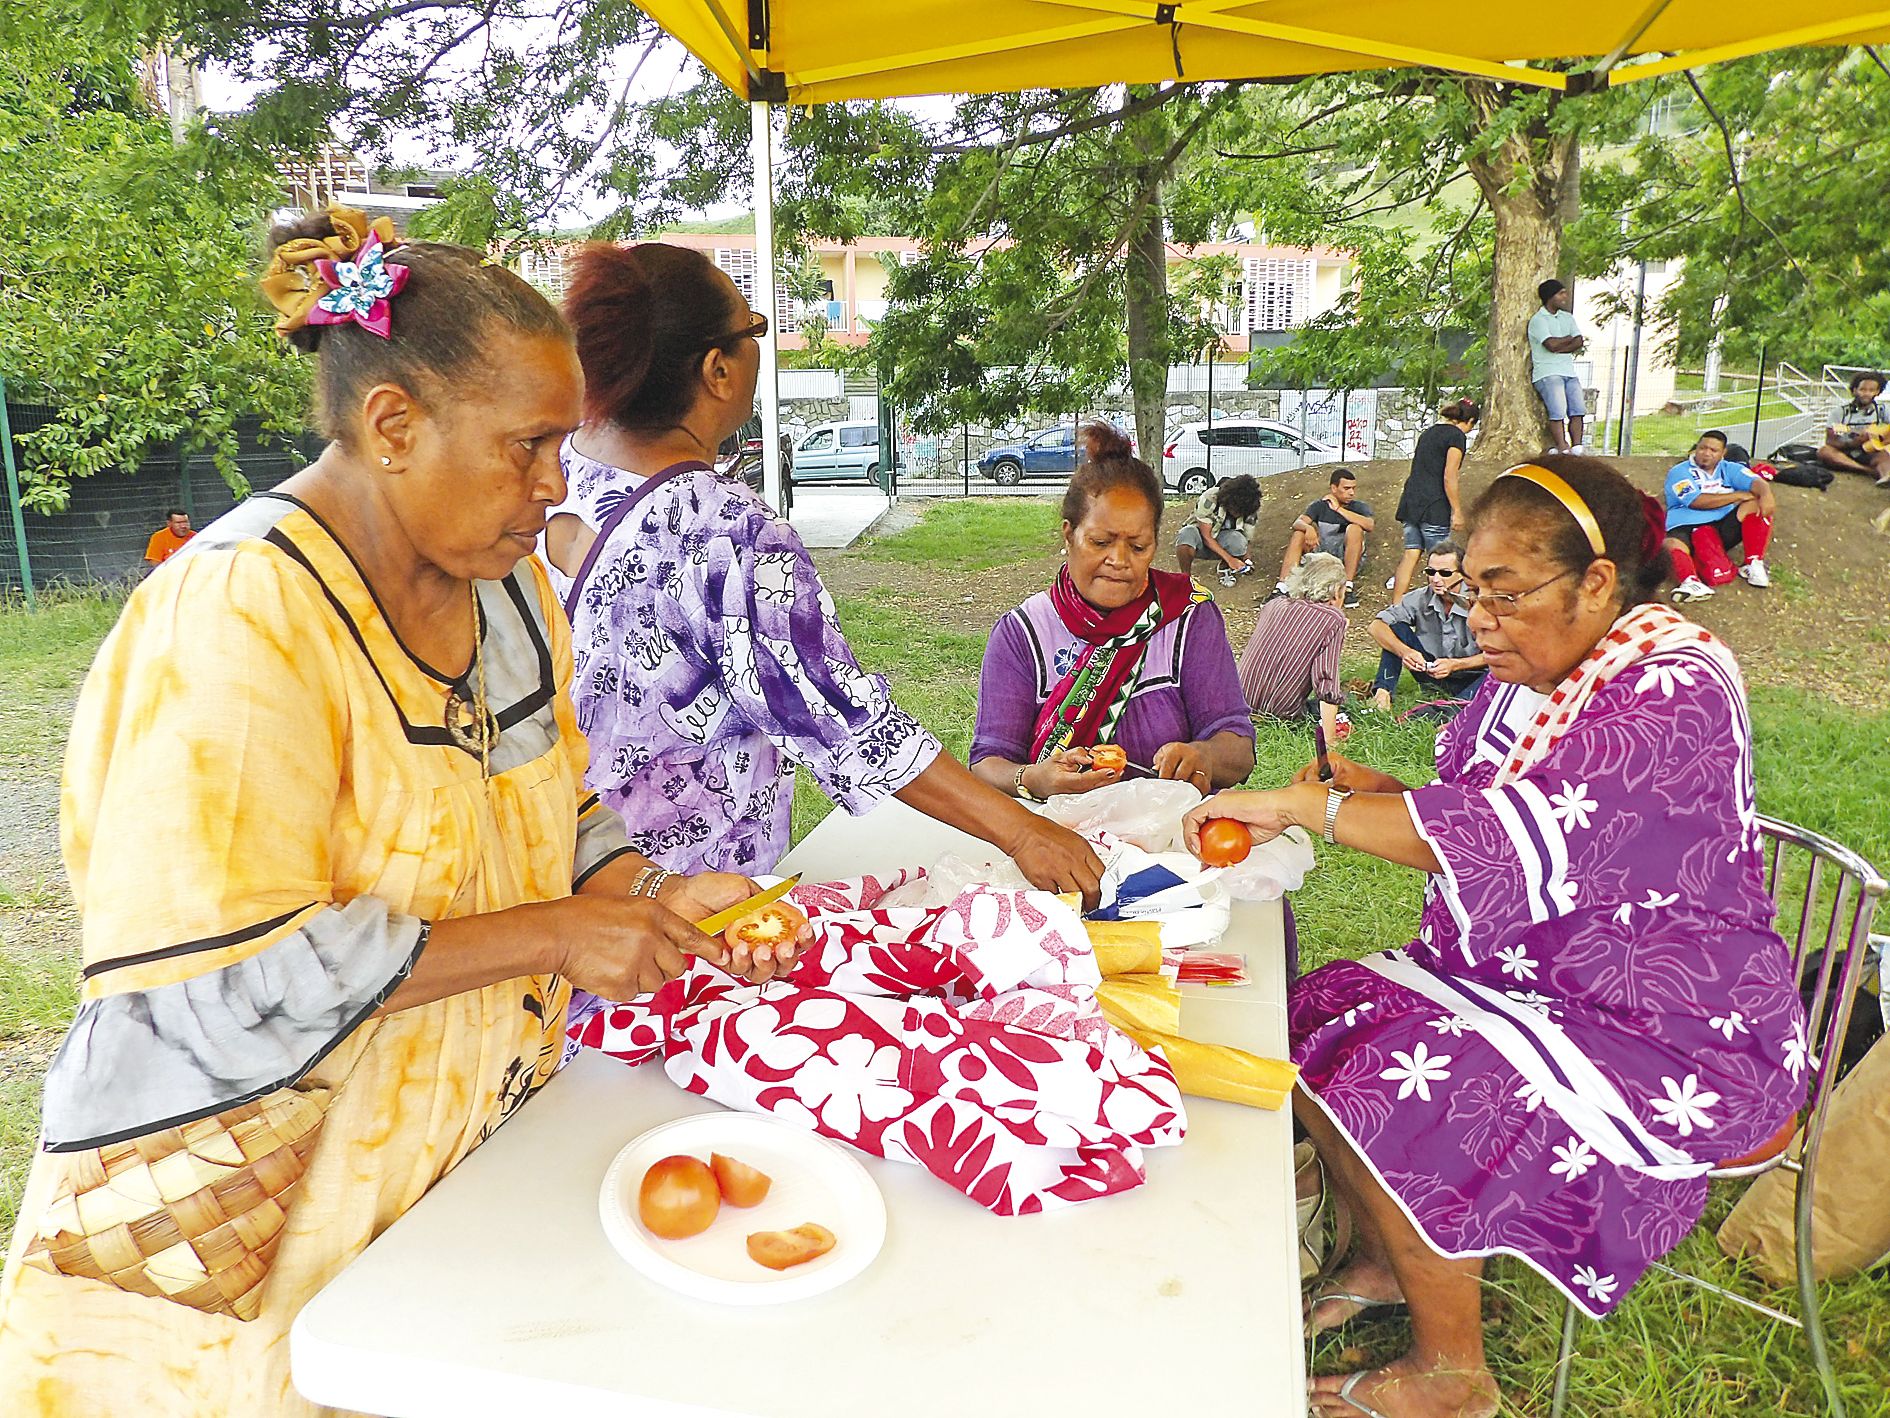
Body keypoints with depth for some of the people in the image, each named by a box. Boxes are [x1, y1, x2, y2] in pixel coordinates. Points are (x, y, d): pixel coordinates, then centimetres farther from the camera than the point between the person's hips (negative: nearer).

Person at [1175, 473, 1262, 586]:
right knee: (1187, 534, -39)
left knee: (1237, 539, -34)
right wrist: (1229, 558, -32)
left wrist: (1246, 559, -27)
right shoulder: (1210, 499, -28)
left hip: (1223, 542, 3)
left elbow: (1245, 541, -5)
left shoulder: (1250, 509, -15)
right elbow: (1206, 536, -24)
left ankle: (1224, 568, -1)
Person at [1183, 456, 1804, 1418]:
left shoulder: (1673, 693, -24)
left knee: (1393, 1092, -22)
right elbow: (1499, 838, 13)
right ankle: (1385, 1261, 22)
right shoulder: (1528, 675, 3)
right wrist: (1381, 797, -8)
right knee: (1317, 1022, 0)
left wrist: (1302, 806, -33)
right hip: (1526, 975, 9)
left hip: (1666, 1025, -9)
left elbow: (1520, 836, -35)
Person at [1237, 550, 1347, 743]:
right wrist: (1329, 740, -16)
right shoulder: (1333, 619, -10)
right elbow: (1326, 680, -17)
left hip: (1242, 703, 6)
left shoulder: (1273, 604, 6)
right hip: (1280, 714, -6)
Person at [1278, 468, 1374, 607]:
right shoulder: (1320, 506, 7)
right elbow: (1298, 522, -11)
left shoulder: (1360, 507, 3)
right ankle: (1282, 587, -31)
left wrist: (1339, 509, -18)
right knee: (1298, 533, -18)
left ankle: (1348, 586, -30)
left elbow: (1370, 525, -21)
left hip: (1348, 559, -2)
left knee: (1355, 528, -25)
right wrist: (1308, 528, -35)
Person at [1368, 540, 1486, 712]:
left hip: (1469, 678, -3)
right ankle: (1382, 692, -24)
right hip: (1431, 674, 3)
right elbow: (1377, 626, -14)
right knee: (1396, 627, -14)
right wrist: (1404, 651, -30)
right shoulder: (1420, 598, -10)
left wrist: (1454, 664, -28)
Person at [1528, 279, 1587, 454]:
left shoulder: (1567, 318, 20)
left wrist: (1559, 348, -9)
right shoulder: (1538, 320, -2)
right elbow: (1552, 344, -16)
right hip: (1547, 372, -6)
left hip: (1569, 372, 6)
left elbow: (1579, 343, 7)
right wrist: (1569, 339, 3)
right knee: (1558, 411, -20)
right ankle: (1563, 450, -22)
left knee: (1578, 410, -8)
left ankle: (1577, 449, -10)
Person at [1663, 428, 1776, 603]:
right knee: (1670, 546, -36)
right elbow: (1696, 501, -12)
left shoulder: (1729, 469, 17)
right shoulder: (1679, 472, 4)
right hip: (1685, 528, -4)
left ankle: (1753, 563, -18)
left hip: (1724, 527, 4)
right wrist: (1739, 495, -8)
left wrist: (1766, 494, -26)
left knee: (1757, 503, -16)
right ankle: (1690, 581, -63)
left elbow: (1756, 482, -2)